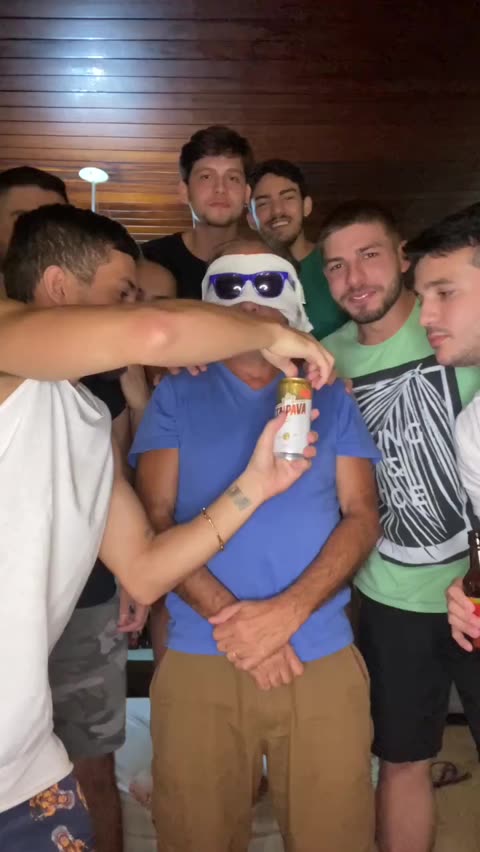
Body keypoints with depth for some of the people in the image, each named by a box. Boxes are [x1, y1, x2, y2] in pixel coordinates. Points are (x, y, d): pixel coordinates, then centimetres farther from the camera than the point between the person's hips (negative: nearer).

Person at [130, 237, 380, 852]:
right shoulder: (176, 396, 7)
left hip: (322, 656, 1)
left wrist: (287, 610, -14)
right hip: (199, 658, 0)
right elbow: (154, 518, -1)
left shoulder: (330, 397, 10)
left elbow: (362, 516, 1)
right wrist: (229, 615, -15)